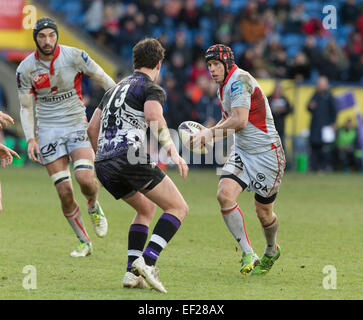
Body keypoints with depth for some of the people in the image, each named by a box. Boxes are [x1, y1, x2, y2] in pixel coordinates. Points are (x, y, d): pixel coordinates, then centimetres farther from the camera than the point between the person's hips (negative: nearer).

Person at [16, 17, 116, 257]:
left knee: (85, 178, -23)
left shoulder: (74, 56, -8)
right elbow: (26, 107, 6)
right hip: (49, 130, 1)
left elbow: (104, 79, 3)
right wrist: (30, 139, -6)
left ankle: (94, 208, 12)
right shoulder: (26, 68, -3)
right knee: (64, 192, -7)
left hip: (77, 125, -1)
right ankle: (84, 242, 11)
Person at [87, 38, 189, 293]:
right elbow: (154, 117, -19)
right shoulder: (152, 88, 3)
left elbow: (93, 127, 28)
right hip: (131, 156, -8)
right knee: (179, 208, 1)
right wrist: (173, 151, -17)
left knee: (146, 208, 28)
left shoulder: (116, 89, 27)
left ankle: (132, 272, 12)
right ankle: (147, 262, -19)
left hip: (103, 164, 8)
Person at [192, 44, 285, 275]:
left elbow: (239, 121, -27)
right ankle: (248, 255, -8)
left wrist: (210, 133, -19)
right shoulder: (223, 87, 9)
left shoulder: (239, 80, -19)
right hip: (242, 152, 8)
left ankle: (272, 251, 37)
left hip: (267, 153, -8)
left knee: (264, 213, 4)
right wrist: (207, 133, 6)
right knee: (225, 194, -17)